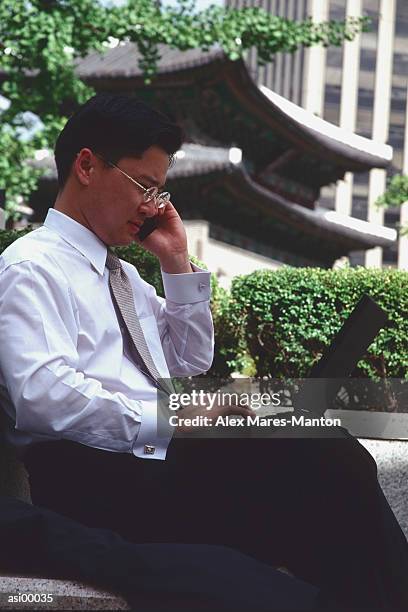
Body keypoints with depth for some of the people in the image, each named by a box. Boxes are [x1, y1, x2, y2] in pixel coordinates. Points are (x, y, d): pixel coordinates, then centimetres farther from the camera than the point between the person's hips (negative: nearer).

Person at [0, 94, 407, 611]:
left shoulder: (122, 273, 26)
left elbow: (190, 361, 32)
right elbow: (43, 394, -16)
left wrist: (177, 263, 19)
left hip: (165, 457, 8)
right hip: (97, 478, -8)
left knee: (329, 455, -21)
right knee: (318, 460, -29)